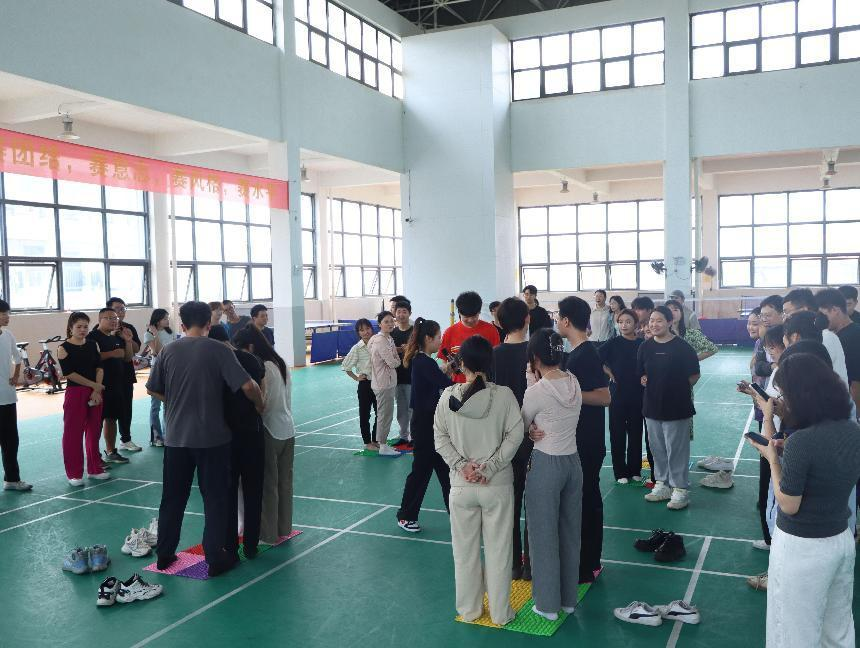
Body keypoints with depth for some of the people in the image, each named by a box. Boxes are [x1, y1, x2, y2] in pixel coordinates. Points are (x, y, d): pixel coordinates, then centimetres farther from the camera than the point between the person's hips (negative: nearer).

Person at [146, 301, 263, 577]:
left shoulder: (169, 352, 0)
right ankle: (215, 559, 12)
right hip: (212, 437, -3)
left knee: (172, 497, 16)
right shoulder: (218, 350, -11)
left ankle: (164, 554, 26)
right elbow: (247, 386, -17)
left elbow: (152, 389, 9)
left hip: (176, 437, 3)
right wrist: (260, 405, 1)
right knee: (215, 498, 7)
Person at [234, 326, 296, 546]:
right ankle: (283, 527, 26)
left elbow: (259, 404, -19)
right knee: (285, 481, 15)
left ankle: (269, 534, 13)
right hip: (288, 430, 8)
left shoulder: (262, 368, -18)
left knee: (268, 484, 3)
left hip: (270, 432, -8)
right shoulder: (281, 364, 8)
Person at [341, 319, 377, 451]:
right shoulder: (357, 348, -10)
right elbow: (345, 366, -5)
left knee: (380, 413, 10)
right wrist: (356, 378, -6)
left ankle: (375, 440, 26)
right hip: (365, 384, -3)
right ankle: (367, 442, 18)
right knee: (365, 414, 6)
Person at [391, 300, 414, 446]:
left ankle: (414, 436, 10)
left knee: (412, 408, 0)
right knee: (401, 408, 12)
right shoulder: (392, 333, 9)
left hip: (411, 376, -5)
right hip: (396, 376, 5)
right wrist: (399, 351, -9)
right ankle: (403, 436, 23)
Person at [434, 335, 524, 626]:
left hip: (461, 486, 1)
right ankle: (500, 612, 24)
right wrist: (490, 467, -8)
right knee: (498, 549, 12)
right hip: (498, 485, -1)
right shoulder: (504, 395, -11)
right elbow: (514, 435, -11)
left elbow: (440, 437, -3)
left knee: (465, 549, 16)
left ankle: (469, 609, 30)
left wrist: (461, 465, -4)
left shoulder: (448, 396, -7)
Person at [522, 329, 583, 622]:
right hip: (573, 462, 6)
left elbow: (520, 427, -4)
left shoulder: (536, 391, -18)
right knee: (570, 533, 17)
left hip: (545, 465, -6)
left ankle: (548, 604, 20)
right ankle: (568, 599, 31)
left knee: (544, 536, 8)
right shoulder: (574, 382, -1)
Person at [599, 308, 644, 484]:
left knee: (636, 432, 9)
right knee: (618, 433, 4)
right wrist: (609, 373, -7)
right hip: (618, 392, -1)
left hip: (637, 394, 2)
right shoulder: (614, 343, -4)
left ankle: (635, 470, 21)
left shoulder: (642, 344, 1)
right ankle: (620, 472, 13)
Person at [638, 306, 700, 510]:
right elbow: (640, 372, 16)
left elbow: (694, 375, -2)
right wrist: (644, 380, 1)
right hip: (652, 405, 5)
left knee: (677, 449, 1)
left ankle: (680, 490, 12)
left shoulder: (682, 347, -9)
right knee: (657, 448, 14)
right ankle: (662, 485, 27)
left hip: (676, 407, -5)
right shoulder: (645, 346, 5)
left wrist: (679, 386, -4)